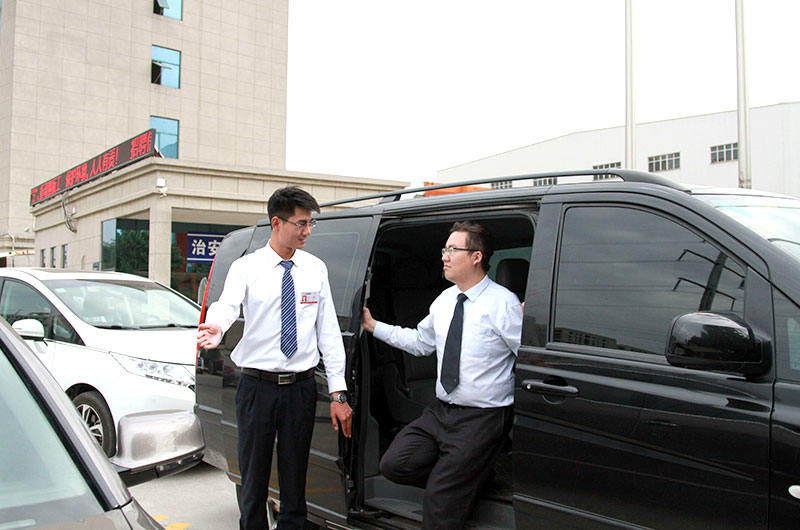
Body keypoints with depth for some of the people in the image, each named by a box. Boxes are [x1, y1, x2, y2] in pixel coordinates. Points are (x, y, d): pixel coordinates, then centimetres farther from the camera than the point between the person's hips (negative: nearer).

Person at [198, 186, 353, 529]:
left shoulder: (315, 269, 6)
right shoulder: (246, 268, -1)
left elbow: (329, 332, 4)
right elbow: (227, 305, -21)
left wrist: (338, 393, -1)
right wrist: (216, 327, -46)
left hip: (301, 387, 2)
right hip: (257, 386, -2)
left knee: (295, 481, 12)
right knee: (253, 480, 9)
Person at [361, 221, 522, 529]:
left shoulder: (503, 303, -13)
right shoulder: (444, 300, 10)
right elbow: (420, 342, 22)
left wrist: (528, 324, -33)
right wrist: (374, 327, 20)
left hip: (482, 419, -7)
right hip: (440, 412, 7)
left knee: (441, 497, -6)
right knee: (394, 464, -1)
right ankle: (464, 479, 18)